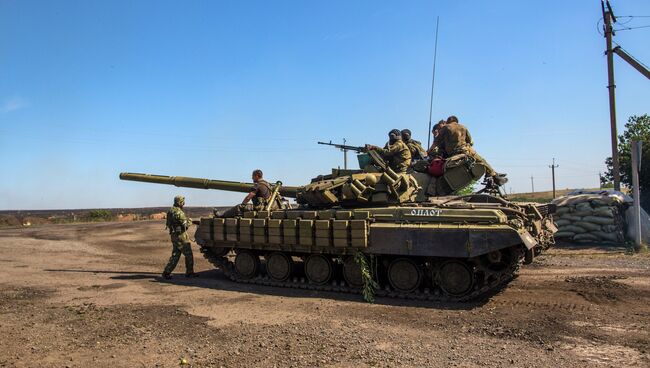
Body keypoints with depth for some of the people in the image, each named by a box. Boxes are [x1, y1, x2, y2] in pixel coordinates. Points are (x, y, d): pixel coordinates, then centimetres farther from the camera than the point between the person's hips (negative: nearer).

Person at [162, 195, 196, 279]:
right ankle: (189, 272, 11)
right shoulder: (178, 212, -18)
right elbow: (186, 224, -17)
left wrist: (187, 219, 13)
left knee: (175, 255, 13)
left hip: (174, 235, 9)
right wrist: (190, 220, 3)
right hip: (181, 236, -9)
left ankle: (166, 272, 9)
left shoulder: (171, 211, 12)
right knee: (188, 254, 3)